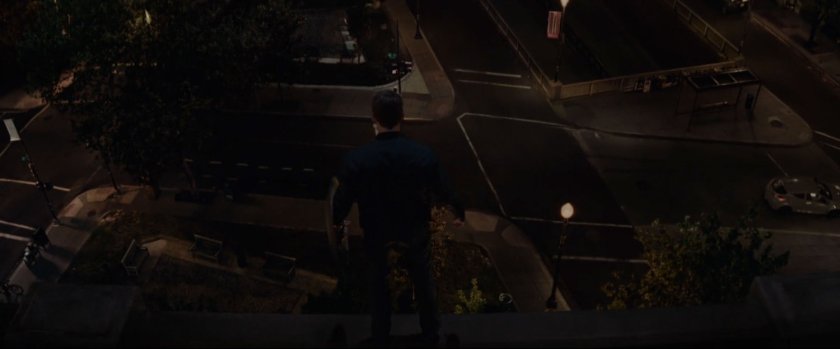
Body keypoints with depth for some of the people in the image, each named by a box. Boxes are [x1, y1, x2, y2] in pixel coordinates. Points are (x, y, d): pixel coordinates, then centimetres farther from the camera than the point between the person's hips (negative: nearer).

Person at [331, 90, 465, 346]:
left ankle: (380, 336, 41)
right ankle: (431, 332, 41)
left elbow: (344, 196, -11)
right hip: (414, 227, 1)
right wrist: (458, 212, 12)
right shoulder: (424, 155, -24)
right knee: (421, 276, 25)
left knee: (378, 280, 24)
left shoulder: (357, 159, -27)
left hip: (376, 229, -1)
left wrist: (337, 220, 12)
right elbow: (442, 190, -9)